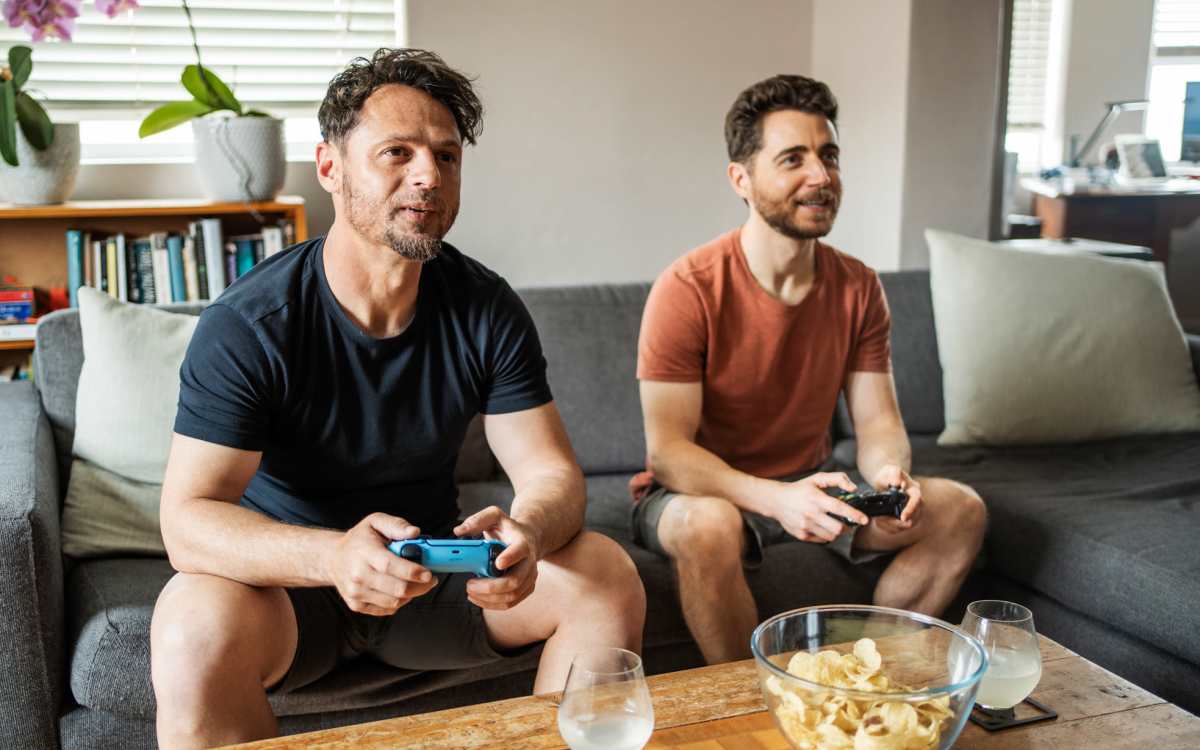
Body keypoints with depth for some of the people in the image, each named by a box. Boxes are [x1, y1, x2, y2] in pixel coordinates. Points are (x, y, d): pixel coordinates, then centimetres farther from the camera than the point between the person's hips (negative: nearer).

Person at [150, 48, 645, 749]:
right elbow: (189, 517, -23)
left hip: (433, 570, 3)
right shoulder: (247, 325, -18)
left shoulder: (487, 310, -7)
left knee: (608, 573, -17)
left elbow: (552, 471, -9)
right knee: (197, 624, -35)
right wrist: (333, 556, -44)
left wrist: (526, 533, -35)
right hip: (285, 578, -3)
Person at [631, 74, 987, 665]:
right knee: (710, 525, -39)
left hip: (809, 484, 6)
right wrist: (776, 499, -40)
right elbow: (667, 450, -24)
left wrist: (890, 473, -28)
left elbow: (878, 421, -3)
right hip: (703, 490, -5)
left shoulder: (857, 288, -3)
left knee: (959, 510, -10)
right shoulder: (687, 289, -21)